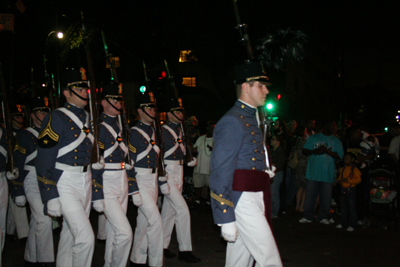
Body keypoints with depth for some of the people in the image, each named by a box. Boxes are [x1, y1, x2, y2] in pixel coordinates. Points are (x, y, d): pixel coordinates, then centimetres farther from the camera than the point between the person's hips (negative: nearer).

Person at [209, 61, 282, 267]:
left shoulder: (251, 119, 18)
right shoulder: (231, 122, -13)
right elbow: (220, 172, -17)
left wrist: (264, 171, 11)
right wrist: (226, 219, -18)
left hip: (254, 199, 10)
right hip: (243, 201, -9)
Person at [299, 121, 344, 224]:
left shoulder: (336, 141, 11)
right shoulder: (313, 137, 12)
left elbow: (339, 156, 1)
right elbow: (304, 151, 9)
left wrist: (327, 151, -13)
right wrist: (314, 151, -10)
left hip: (328, 174, 0)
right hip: (312, 173, 0)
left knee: (326, 197, 0)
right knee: (310, 195, 0)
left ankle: (323, 217, 15)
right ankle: (308, 216, 11)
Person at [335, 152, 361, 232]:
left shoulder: (354, 169, -7)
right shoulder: (342, 169, 13)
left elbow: (358, 179, -13)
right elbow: (340, 177, 22)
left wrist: (348, 180, -20)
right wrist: (339, 180, -1)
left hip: (351, 190, -6)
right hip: (343, 189, 6)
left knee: (352, 207, -3)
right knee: (343, 207, 12)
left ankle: (351, 225, 1)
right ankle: (343, 223, 20)